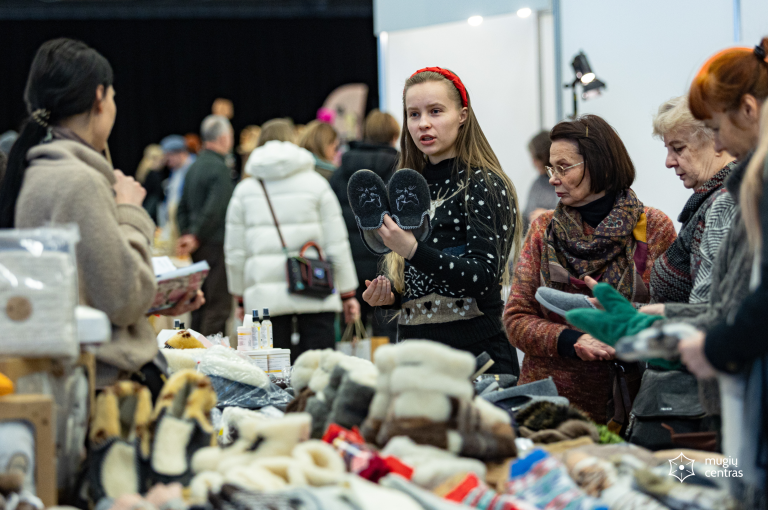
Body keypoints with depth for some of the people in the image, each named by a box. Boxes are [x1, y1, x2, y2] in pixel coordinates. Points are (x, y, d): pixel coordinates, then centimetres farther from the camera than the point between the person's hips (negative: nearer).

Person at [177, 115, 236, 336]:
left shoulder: (194, 167, 14)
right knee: (219, 305, -8)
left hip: (199, 246, 9)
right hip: (216, 245, -9)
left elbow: (182, 208, 18)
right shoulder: (219, 168, -13)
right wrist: (195, 237, -15)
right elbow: (214, 209, -20)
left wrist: (186, 234, 12)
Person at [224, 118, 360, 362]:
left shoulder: (244, 190, 9)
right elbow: (337, 244, 3)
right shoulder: (316, 183, 4)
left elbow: (235, 252, 11)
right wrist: (348, 293, 10)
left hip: (265, 299, 1)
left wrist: (241, 296, 21)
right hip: (314, 296, -1)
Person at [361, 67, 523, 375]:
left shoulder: (484, 185, -8)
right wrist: (389, 296, -1)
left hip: (473, 352, -6)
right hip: (413, 347, 6)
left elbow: (484, 277, -20)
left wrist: (413, 251, -29)